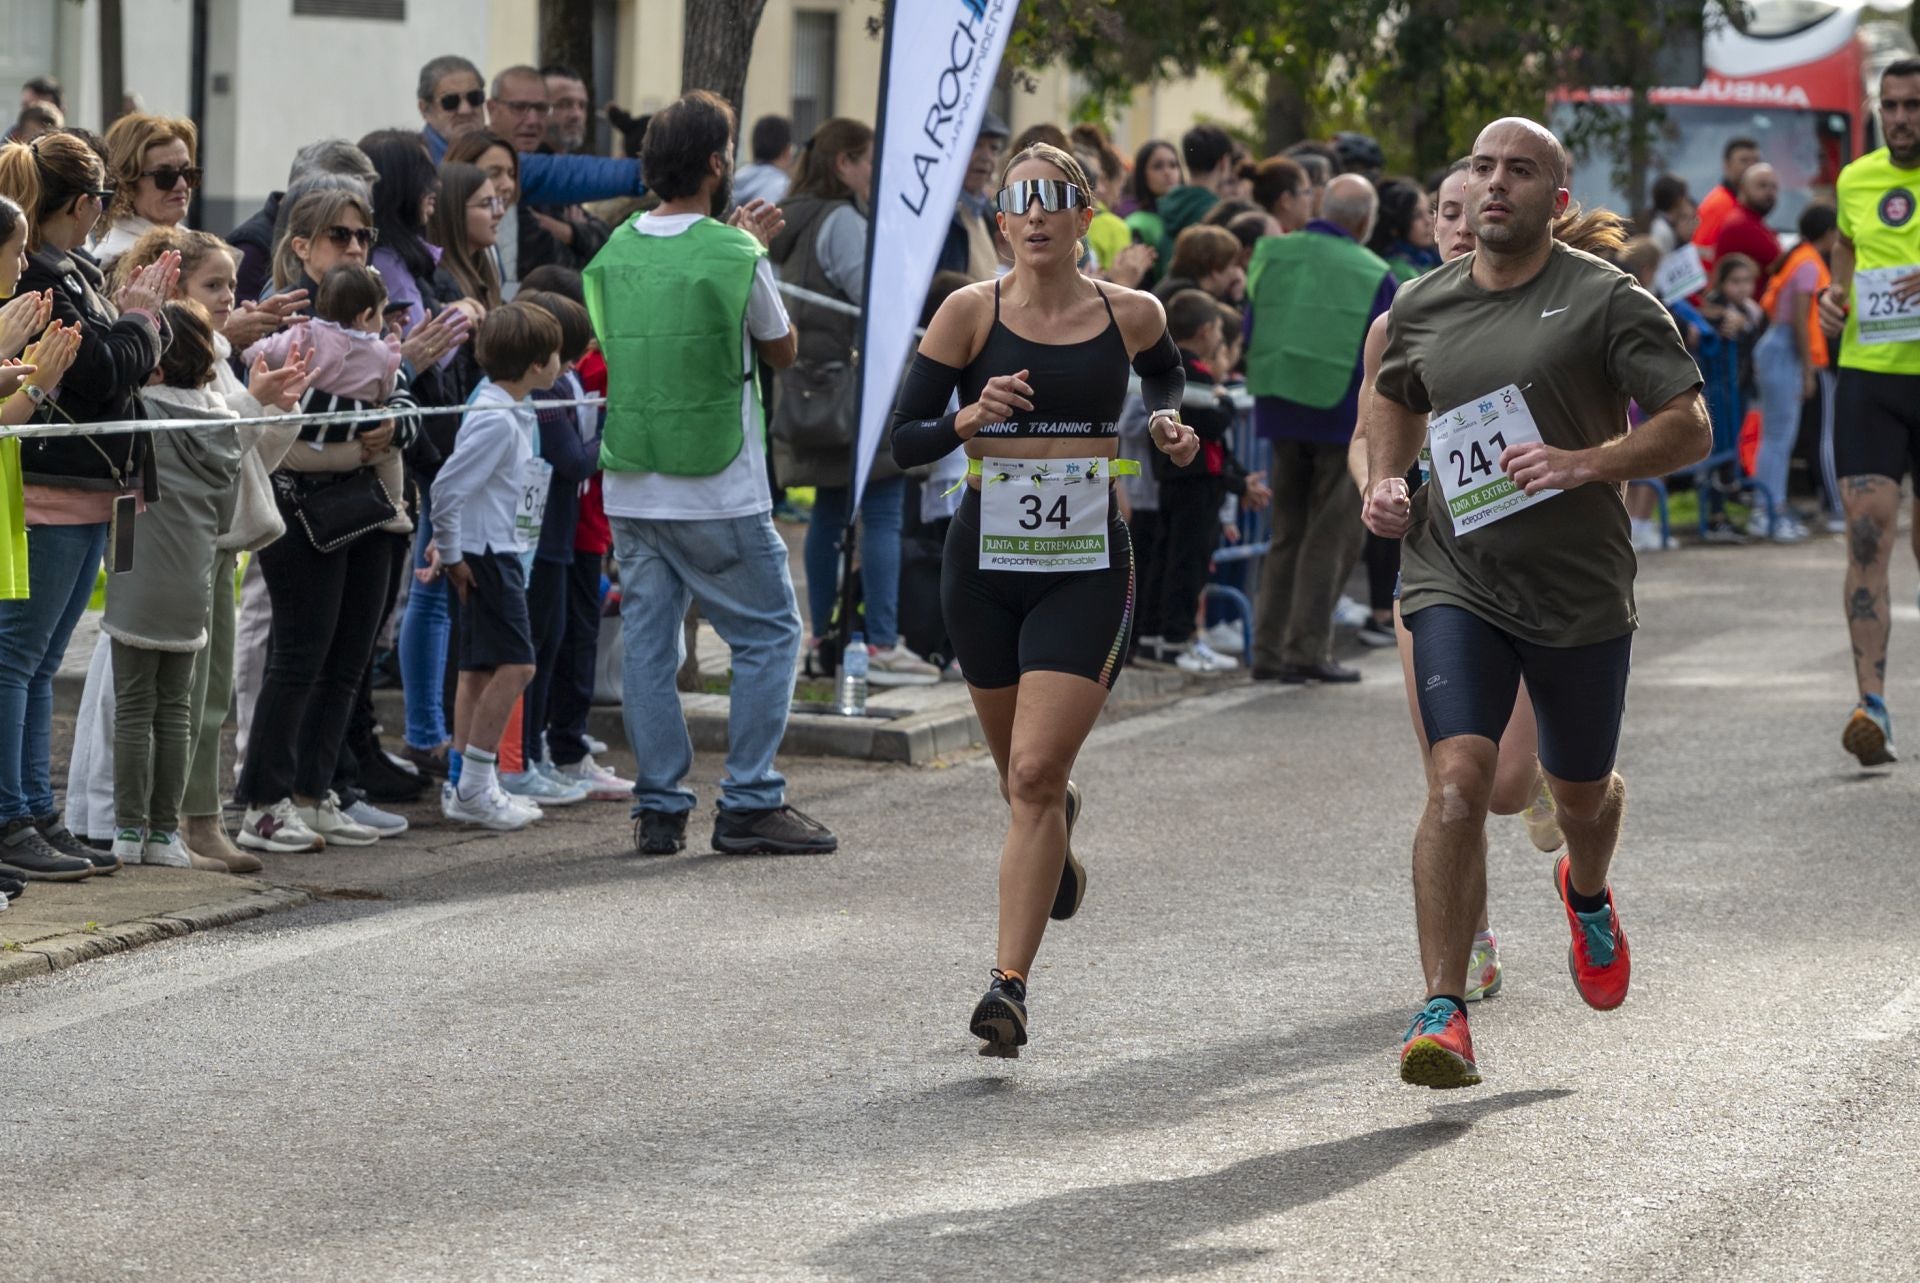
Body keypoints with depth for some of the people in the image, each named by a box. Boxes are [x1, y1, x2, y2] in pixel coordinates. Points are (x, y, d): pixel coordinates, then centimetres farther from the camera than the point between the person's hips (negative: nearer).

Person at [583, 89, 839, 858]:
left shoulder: (616, 252, 4)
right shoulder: (735, 258, -12)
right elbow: (782, 351, 3)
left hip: (630, 490, 5)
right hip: (718, 496, -5)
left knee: (648, 643, 8)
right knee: (768, 635, 5)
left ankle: (658, 808, 9)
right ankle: (750, 806, 1)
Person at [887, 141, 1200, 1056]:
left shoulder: (1131, 316, 2)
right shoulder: (971, 312, -3)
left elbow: (1167, 374, 26)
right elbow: (904, 440, -2)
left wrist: (1167, 422, 7)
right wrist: (971, 418, -20)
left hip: (1087, 567, -1)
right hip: (985, 561, 2)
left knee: (1036, 773, -15)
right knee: (1022, 778, 16)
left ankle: (1009, 984, -14)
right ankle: (1059, 834, 53)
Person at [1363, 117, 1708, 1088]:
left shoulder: (1608, 301, -6)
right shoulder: (1422, 306, 6)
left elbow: (1690, 428, -9)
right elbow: (1396, 400, 27)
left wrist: (1584, 464, -23)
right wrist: (1384, 480, 8)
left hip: (1580, 589, -1)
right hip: (1455, 579, 1)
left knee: (1581, 792, 16)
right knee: (1459, 777, -18)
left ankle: (1587, 894, 54)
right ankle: (1444, 1012, -18)